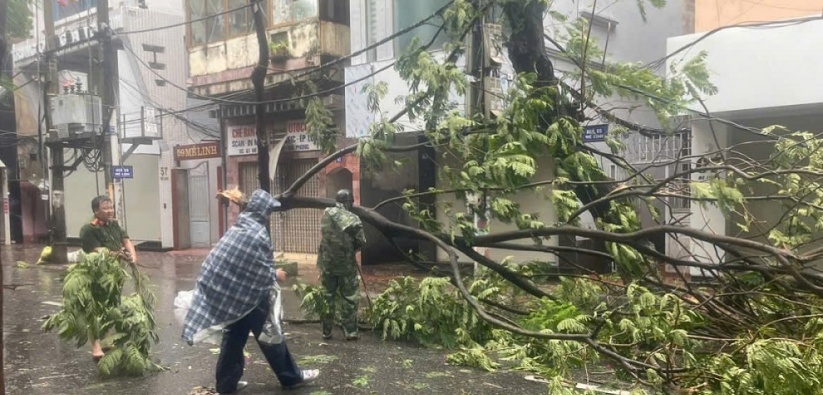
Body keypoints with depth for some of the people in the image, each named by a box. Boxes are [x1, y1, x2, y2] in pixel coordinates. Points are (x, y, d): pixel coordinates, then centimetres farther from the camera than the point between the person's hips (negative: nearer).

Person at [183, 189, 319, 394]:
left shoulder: (238, 227, 7)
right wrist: (276, 275, 2)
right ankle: (291, 377, 15)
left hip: (230, 291, 8)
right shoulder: (258, 234, -18)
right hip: (248, 294, -8)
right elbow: (263, 272, -16)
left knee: (234, 337, 14)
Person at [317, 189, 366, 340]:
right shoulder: (353, 219, -14)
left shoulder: (326, 214, -3)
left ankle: (326, 331, 19)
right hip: (346, 264, -3)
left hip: (326, 263, 4)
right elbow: (361, 242, -8)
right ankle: (350, 331, 10)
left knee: (327, 297, 13)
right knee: (349, 298, 7)